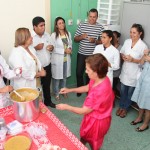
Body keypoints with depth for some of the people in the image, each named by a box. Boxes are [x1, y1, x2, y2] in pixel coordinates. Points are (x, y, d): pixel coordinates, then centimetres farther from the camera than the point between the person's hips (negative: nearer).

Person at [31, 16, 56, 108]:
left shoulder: (47, 35, 4)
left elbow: (51, 46, 14)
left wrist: (51, 47, -8)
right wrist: (36, 48, -31)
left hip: (47, 65, 6)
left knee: (47, 85, 22)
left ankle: (48, 101, 42)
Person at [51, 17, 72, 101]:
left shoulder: (68, 33, 4)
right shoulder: (54, 35, -13)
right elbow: (53, 49, -15)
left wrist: (70, 49, -11)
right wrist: (64, 50, -20)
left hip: (66, 59, 5)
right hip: (58, 59, -5)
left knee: (65, 76, 18)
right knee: (57, 77, 7)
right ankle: (56, 93, 25)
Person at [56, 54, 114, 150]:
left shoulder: (99, 91, -40)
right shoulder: (101, 78, -13)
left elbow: (84, 111, -27)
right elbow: (87, 88, 8)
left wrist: (66, 107, -14)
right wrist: (70, 90, 2)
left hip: (96, 120, -8)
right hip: (94, 116, 8)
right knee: (84, 136, 31)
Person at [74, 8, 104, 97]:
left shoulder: (100, 27, -4)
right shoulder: (82, 25, 0)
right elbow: (75, 39, 3)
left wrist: (94, 41, -23)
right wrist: (81, 37, -18)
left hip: (93, 55, -1)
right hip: (81, 54, 2)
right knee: (79, 72, 8)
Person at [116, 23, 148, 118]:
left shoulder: (143, 46, -15)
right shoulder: (127, 42, -1)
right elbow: (121, 53, 9)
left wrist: (133, 60, -24)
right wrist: (123, 57, -12)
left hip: (134, 73, -4)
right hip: (125, 71, 4)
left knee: (130, 92, 13)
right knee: (123, 90, 16)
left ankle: (125, 108, 33)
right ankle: (121, 106, 36)